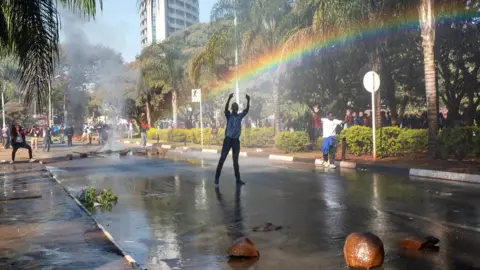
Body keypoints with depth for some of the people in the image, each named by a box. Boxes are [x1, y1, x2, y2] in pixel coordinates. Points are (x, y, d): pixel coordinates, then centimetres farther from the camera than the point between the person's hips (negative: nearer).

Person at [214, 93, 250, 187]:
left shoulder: (240, 116, 8)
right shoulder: (229, 115, 0)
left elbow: (247, 110, -5)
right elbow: (225, 109, -20)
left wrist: (248, 100, -20)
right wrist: (229, 99, -36)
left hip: (236, 140, 4)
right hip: (228, 139, -4)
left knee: (235, 160, 10)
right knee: (222, 158, -6)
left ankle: (238, 179, 15)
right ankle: (217, 178, -5)